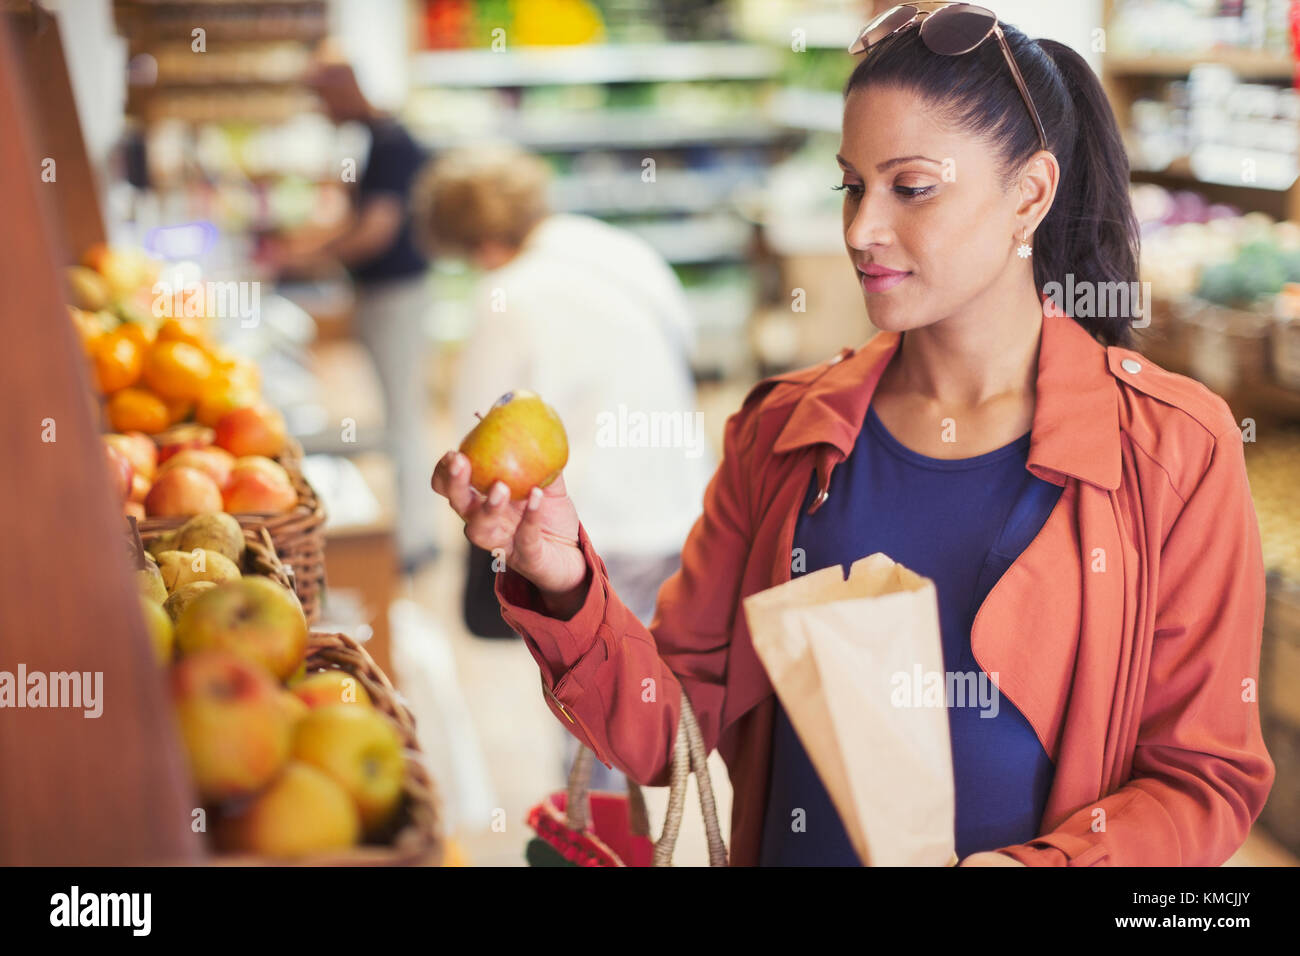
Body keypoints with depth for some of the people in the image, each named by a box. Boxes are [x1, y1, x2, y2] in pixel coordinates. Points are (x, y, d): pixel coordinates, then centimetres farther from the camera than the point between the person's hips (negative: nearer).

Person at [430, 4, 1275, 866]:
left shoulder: (1174, 447, -12)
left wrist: (1036, 863, -25)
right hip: (788, 845, 3)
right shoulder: (784, 432, -4)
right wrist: (564, 585, -21)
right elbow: (668, 727, -5)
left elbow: (1208, 779, -9)